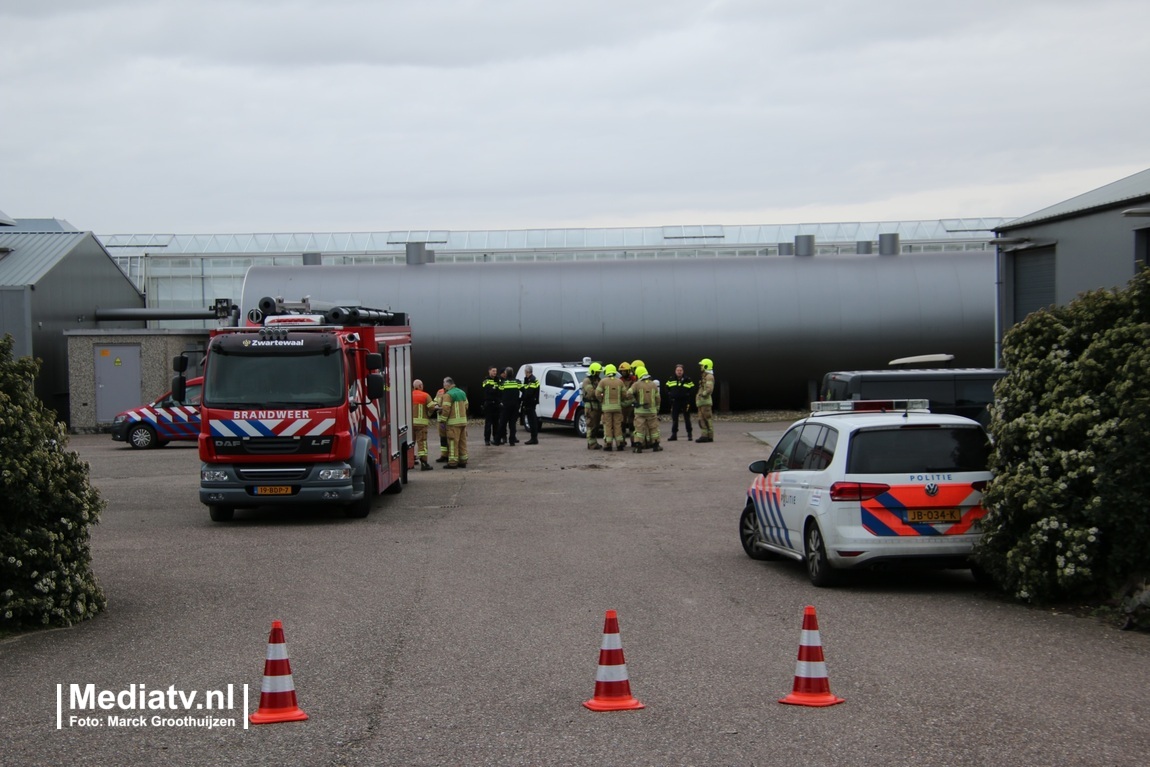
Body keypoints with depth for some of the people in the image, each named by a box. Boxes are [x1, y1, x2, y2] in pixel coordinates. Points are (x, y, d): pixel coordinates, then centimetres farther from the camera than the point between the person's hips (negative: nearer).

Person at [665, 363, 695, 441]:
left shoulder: (688, 380, -1)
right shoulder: (671, 380, 7)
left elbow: (692, 389, 2)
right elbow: (667, 389, 17)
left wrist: (688, 395, -10)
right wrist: (669, 395, 4)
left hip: (685, 402, -3)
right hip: (675, 402, 3)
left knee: (687, 419, -1)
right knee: (674, 419, 6)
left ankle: (689, 435, 5)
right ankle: (674, 434, 12)